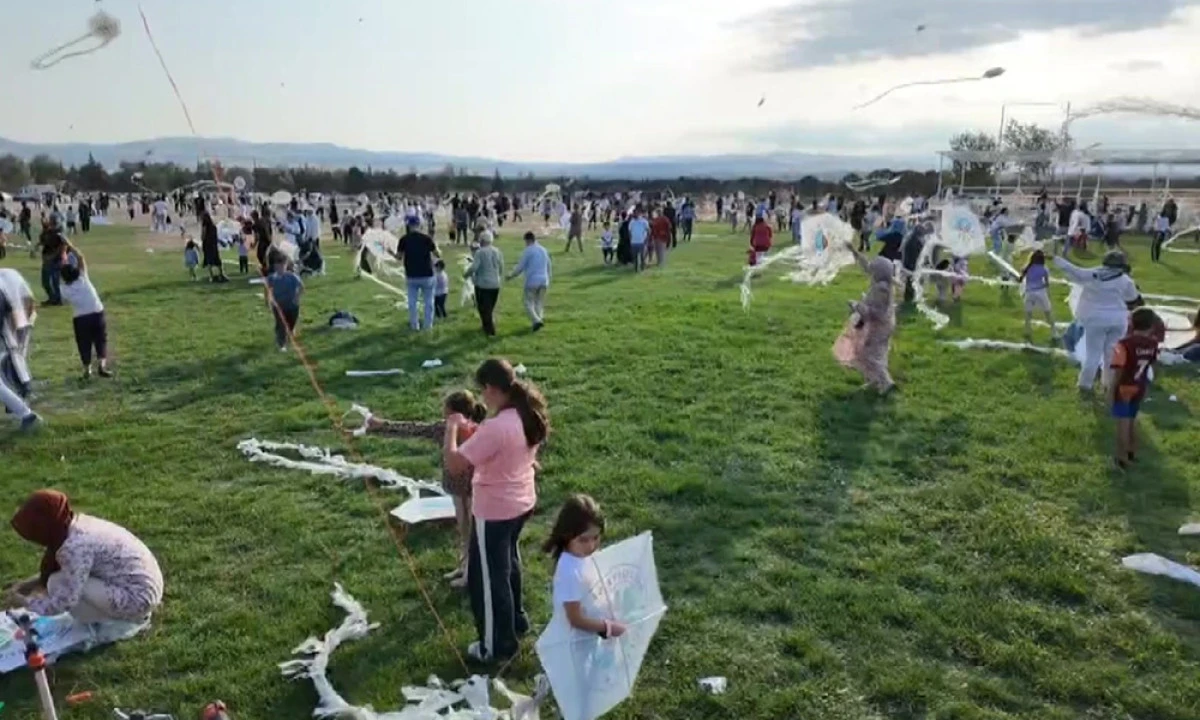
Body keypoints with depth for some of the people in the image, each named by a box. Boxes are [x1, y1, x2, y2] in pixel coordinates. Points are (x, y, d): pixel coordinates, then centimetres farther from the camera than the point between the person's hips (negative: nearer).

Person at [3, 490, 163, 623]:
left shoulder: (75, 547, -22)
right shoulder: (79, 524, 4)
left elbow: (64, 602, -19)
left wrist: (24, 602, -4)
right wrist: (30, 583, 13)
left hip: (137, 597, -9)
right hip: (147, 586, 9)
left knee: (58, 584, -10)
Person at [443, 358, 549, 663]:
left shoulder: (495, 427, -31)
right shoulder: (529, 414, -4)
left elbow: (453, 463, -29)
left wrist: (452, 427, -16)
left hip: (494, 512, -9)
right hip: (522, 502, 9)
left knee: (488, 576, 10)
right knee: (507, 563, 29)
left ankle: (497, 645, 25)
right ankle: (516, 619, 48)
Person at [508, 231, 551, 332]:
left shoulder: (527, 251, -9)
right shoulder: (544, 250, 11)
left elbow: (520, 267, -7)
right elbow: (548, 266, 18)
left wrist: (511, 275, 8)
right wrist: (548, 279, 30)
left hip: (532, 281, -6)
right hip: (543, 281, 6)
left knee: (529, 304, -1)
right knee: (539, 303, 15)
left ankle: (536, 320, -19)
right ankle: (539, 318, 10)